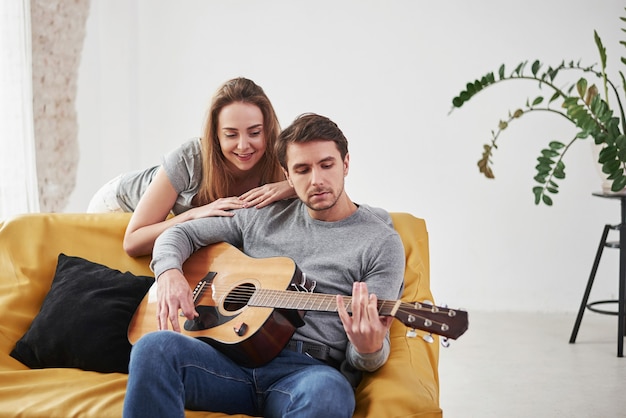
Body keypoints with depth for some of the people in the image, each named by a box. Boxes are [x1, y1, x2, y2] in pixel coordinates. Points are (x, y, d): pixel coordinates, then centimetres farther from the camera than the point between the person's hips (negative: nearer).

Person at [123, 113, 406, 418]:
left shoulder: (381, 242, 6)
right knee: (154, 347, -28)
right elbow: (181, 233, 23)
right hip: (234, 355, 3)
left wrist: (368, 350, -26)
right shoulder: (265, 217, 18)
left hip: (309, 368, -3)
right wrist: (169, 273, 0)